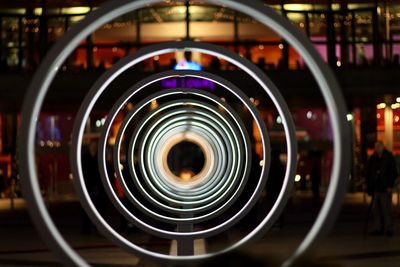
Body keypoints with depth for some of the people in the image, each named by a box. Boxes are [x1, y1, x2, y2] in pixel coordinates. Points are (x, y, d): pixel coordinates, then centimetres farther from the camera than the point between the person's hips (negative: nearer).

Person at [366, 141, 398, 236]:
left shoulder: (389, 158, 0)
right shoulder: (372, 159, 10)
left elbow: (394, 173, -1)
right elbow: (368, 174, 15)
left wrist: (390, 186, -9)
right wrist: (369, 187, 7)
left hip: (385, 189, -4)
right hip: (375, 189, 4)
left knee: (386, 209, -6)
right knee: (375, 209, 4)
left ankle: (388, 229, -2)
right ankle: (379, 229, 10)